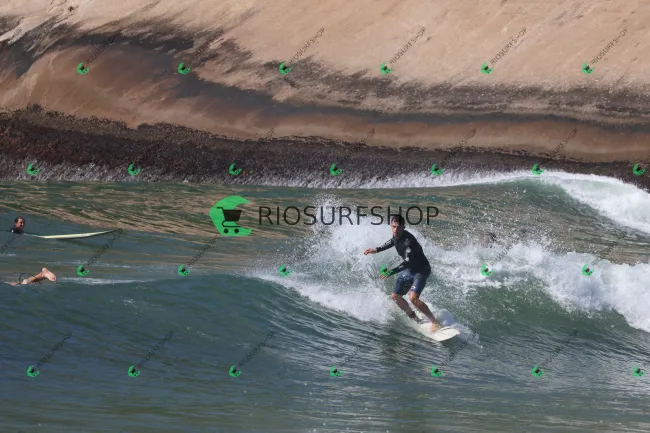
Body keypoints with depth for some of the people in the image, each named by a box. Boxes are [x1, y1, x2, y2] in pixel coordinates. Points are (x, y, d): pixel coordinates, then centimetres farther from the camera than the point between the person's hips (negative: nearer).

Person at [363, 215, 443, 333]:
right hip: (410, 270, 9)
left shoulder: (408, 241, -31)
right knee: (396, 296, 12)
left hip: (421, 270, -9)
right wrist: (377, 250, 13)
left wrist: (391, 272, -44)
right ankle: (414, 318, 31)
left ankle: (435, 322, -18)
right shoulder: (396, 236, -4)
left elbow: (407, 261, -38)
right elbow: (391, 242, 22)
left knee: (413, 298, -27)